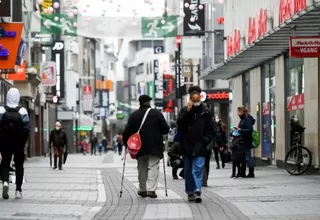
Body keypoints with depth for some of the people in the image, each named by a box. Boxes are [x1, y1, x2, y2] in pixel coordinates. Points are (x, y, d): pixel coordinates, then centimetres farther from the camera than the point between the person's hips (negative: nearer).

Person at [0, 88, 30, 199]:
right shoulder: (23, 112, -8)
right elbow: (26, 129, -10)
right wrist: (23, 142, 2)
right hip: (19, 144, 0)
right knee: (19, 166, 11)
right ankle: (18, 190, 7)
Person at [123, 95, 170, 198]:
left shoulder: (133, 115, 3)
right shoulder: (157, 114, -2)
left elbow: (127, 131, 1)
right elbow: (166, 129, -1)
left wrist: (126, 142, 16)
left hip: (140, 147, 3)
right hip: (154, 147, -3)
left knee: (142, 168, 14)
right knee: (153, 167, -3)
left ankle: (142, 190, 19)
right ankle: (151, 189, -16)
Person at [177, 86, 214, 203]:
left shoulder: (205, 112, 5)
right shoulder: (184, 110, 6)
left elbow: (210, 129, 8)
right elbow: (180, 124, -8)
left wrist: (205, 140, -5)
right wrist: (187, 111, -15)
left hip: (200, 146, -2)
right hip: (187, 146, 2)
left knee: (198, 169, -12)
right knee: (188, 170, 7)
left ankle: (197, 191, -18)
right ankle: (190, 192, 15)